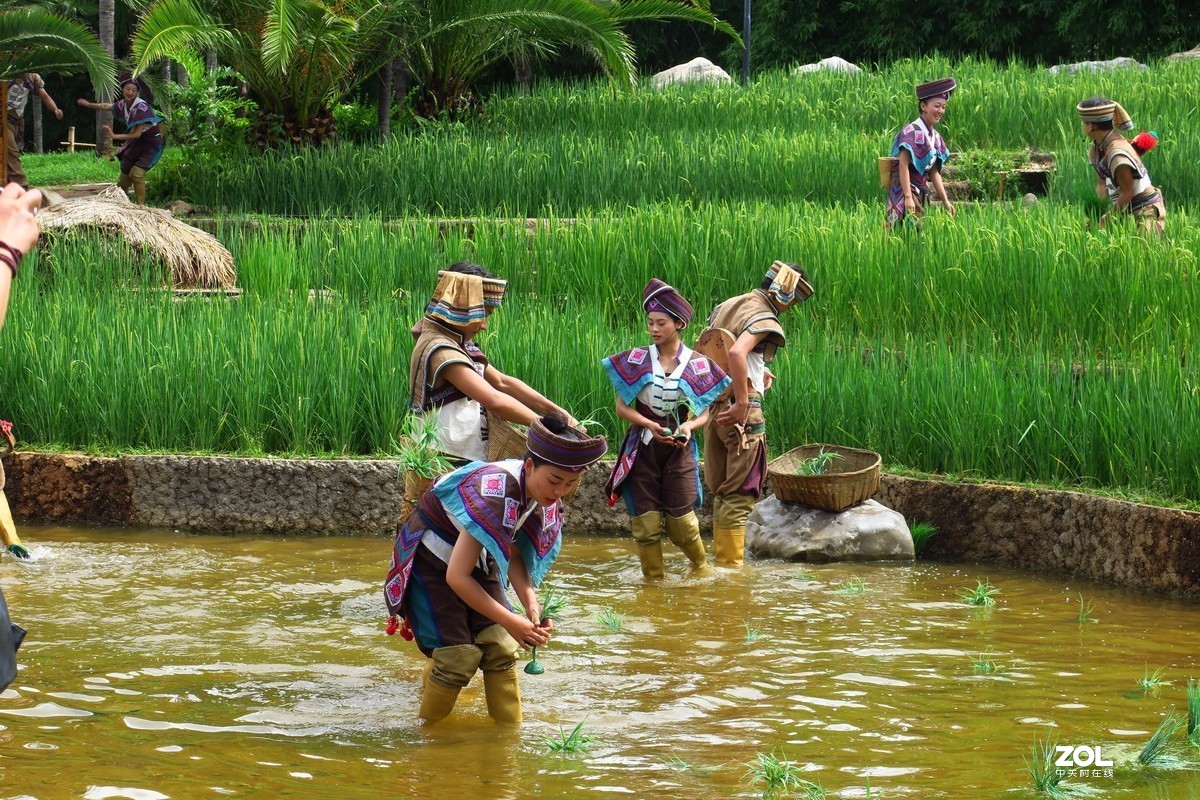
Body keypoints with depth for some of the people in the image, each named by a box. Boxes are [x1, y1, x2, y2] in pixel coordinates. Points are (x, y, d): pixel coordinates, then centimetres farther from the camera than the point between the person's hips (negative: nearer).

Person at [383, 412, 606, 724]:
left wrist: (531, 604, -21)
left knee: (502, 648, -7)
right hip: (430, 557, -7)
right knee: (459, 655, -14)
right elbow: (457, 576, -35)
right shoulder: (494, 495, -38)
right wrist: (509, 621, -32)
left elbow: (514, 556, -3)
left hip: (476, 557, 7)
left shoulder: (546, 499, -14)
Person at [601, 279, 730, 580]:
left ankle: (701, 568, 25)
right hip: (642, 450, 1)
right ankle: (653, 579, 14)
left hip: (678, 450, -1)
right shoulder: (637, 359, 0)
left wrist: (689, 426, -18)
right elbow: (622, 407, -1)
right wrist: (649, 424, -18)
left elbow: (704, 413, 4)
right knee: (646, 522, -1)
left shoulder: (697, 365, 0)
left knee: (681, 521, -2)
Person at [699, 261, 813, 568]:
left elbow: (702, 350, 22)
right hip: (742, 414, -8)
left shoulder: (726, 307, 14)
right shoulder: (763, 318, -12)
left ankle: (720, 560, 20)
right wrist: (742, 403, -26)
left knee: (721, 493, 16)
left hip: (713, 408, 8)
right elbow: (737, 352, -30)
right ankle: (731, 566, -3)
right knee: (740, 496, -3)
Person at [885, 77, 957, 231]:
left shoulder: (935, 136, 13)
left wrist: (945, 201, 16)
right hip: (904, 191, -9)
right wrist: (908, 197, -28)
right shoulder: (913, 132, -13)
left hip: (921, 193, 9)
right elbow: (903, 165, -21)